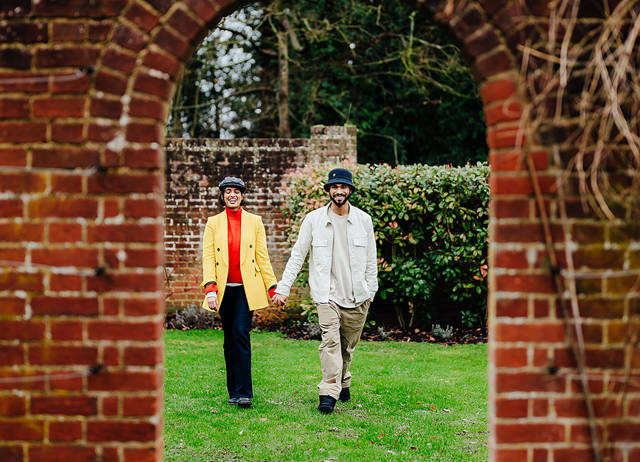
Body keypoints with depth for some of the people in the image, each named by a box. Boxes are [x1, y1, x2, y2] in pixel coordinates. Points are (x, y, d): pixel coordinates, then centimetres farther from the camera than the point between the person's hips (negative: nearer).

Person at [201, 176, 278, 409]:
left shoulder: (254, 222, 7)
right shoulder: (213, 223, 7)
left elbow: (262, 257, 7)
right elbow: (208, 258, 0)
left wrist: (273, 288, 3)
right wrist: (210, 289, -12)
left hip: (247, 288, -2)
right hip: (224, 289, 2)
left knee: (241, 334, -15)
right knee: (229, 339, 7)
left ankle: (243, 393, -13)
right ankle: (233, 392, 16)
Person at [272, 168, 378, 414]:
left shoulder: (363, 220, 5)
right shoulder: (313, 220, 0)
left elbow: (370, 260, 12)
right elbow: (297, 256, 3)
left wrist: (371, 291, 10)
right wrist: (283, 288, -2)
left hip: (357, 296, 2)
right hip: (327, 294, -2)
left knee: (347, 346, 10)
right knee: (330, 340, -18)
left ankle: (343, 383, 34)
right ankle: (329, 394, -22)